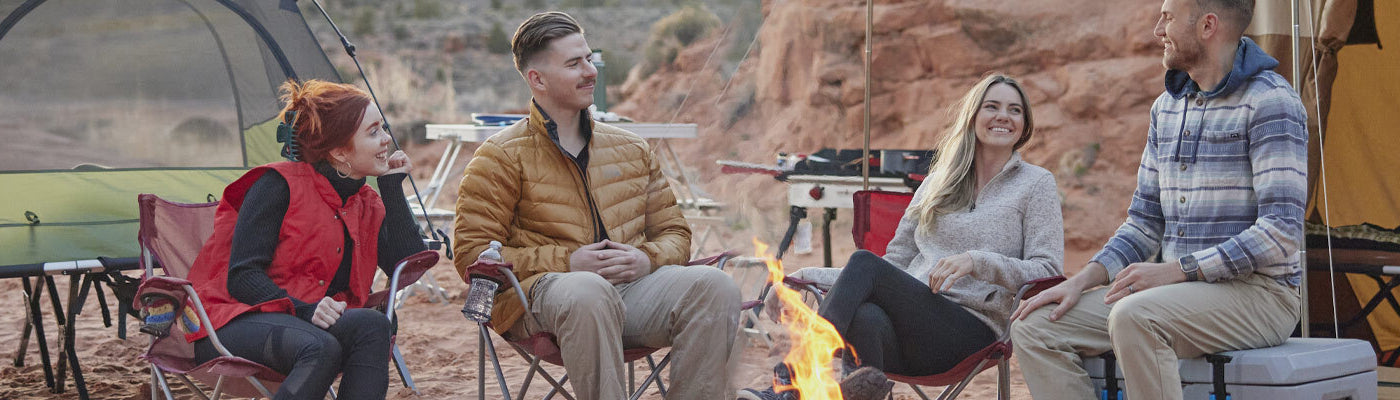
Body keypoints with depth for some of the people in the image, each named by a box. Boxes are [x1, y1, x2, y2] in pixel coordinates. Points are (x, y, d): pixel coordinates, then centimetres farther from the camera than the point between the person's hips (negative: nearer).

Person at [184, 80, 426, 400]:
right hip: (233, 324, -5)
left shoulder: (368, 207, 14)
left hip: (311, 323, 6)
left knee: (371, 325, -29)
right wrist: (303, 310, -28)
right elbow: (242, 277, -12)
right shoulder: (279, 185, -5)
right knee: (320, 348, -38)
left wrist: (392, 185, 3)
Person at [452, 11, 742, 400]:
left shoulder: (631, 149, 20)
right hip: (544, 291, -4)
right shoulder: (501, 157, 5)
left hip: (634, 285, 4)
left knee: (715, 286, -24)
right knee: (589, 293, -40)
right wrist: (567, 262, -11)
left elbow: (674, 232, 23)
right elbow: (471, 255, -1)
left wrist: (648, 259, -3)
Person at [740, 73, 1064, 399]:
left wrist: (977, 261, -16)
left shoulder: (1036, 183, 12)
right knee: (866, 317, -36)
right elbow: (896, 262, 23)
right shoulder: (938, 183, 25)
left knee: (865, 262, -28)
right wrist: (809, 277, 12)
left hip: (972, 331, -3)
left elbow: (1048, 271, 0)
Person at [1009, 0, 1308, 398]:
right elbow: (1145, 222, 18)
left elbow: (1281, 231, -19)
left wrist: (1174, 270, -22)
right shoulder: (1167, 106, 15)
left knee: (1133, 317, -37)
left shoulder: (1269, 102, -11)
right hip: (1178, 292, 8)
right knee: (1035, 328, -8)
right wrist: (1079, 282, 3)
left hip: (1257, 294, -8)